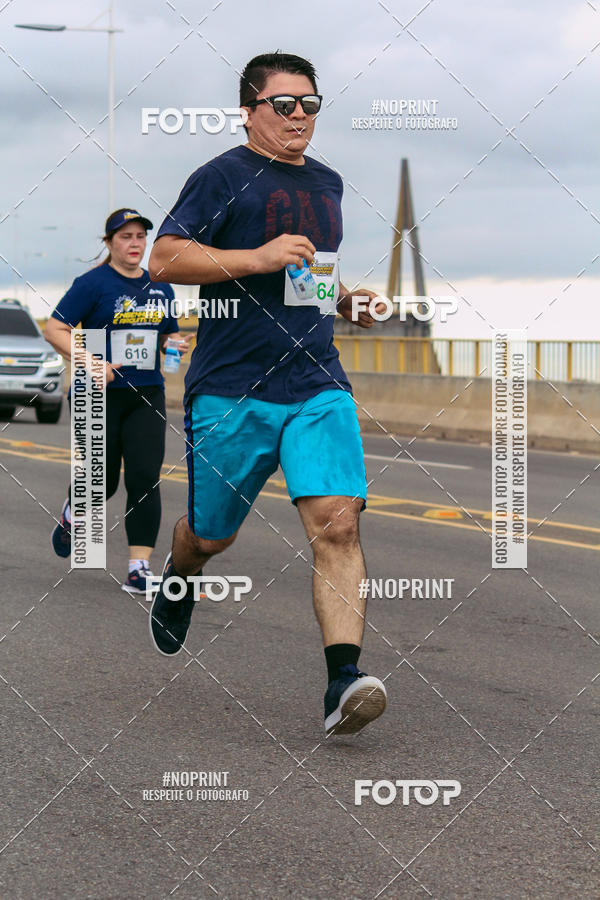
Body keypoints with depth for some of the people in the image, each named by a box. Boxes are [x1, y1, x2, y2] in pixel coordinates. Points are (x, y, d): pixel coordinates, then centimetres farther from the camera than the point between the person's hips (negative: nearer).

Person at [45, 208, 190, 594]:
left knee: (145, 479, -9)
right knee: (101, 482, 5)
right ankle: (72, 516, 41)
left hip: (147, 396, 4)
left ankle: (139, 569, -8)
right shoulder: (93, 283, -6)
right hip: (101, 395, -4)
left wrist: (176, 344, 0)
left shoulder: (160, 287, 11)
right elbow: (55, 329, -8)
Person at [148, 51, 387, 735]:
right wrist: (258, 258, -22)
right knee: (211, 536, 10)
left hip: (319, 386, 4)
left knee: (337, 523, -16)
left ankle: (343, 682, -22)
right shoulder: (222, 177, -4)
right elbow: (164, 259, -14)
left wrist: (346, 300, 16)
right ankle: (177, 581, 47)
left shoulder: (327, 184, 18)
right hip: (230, 390, -4)